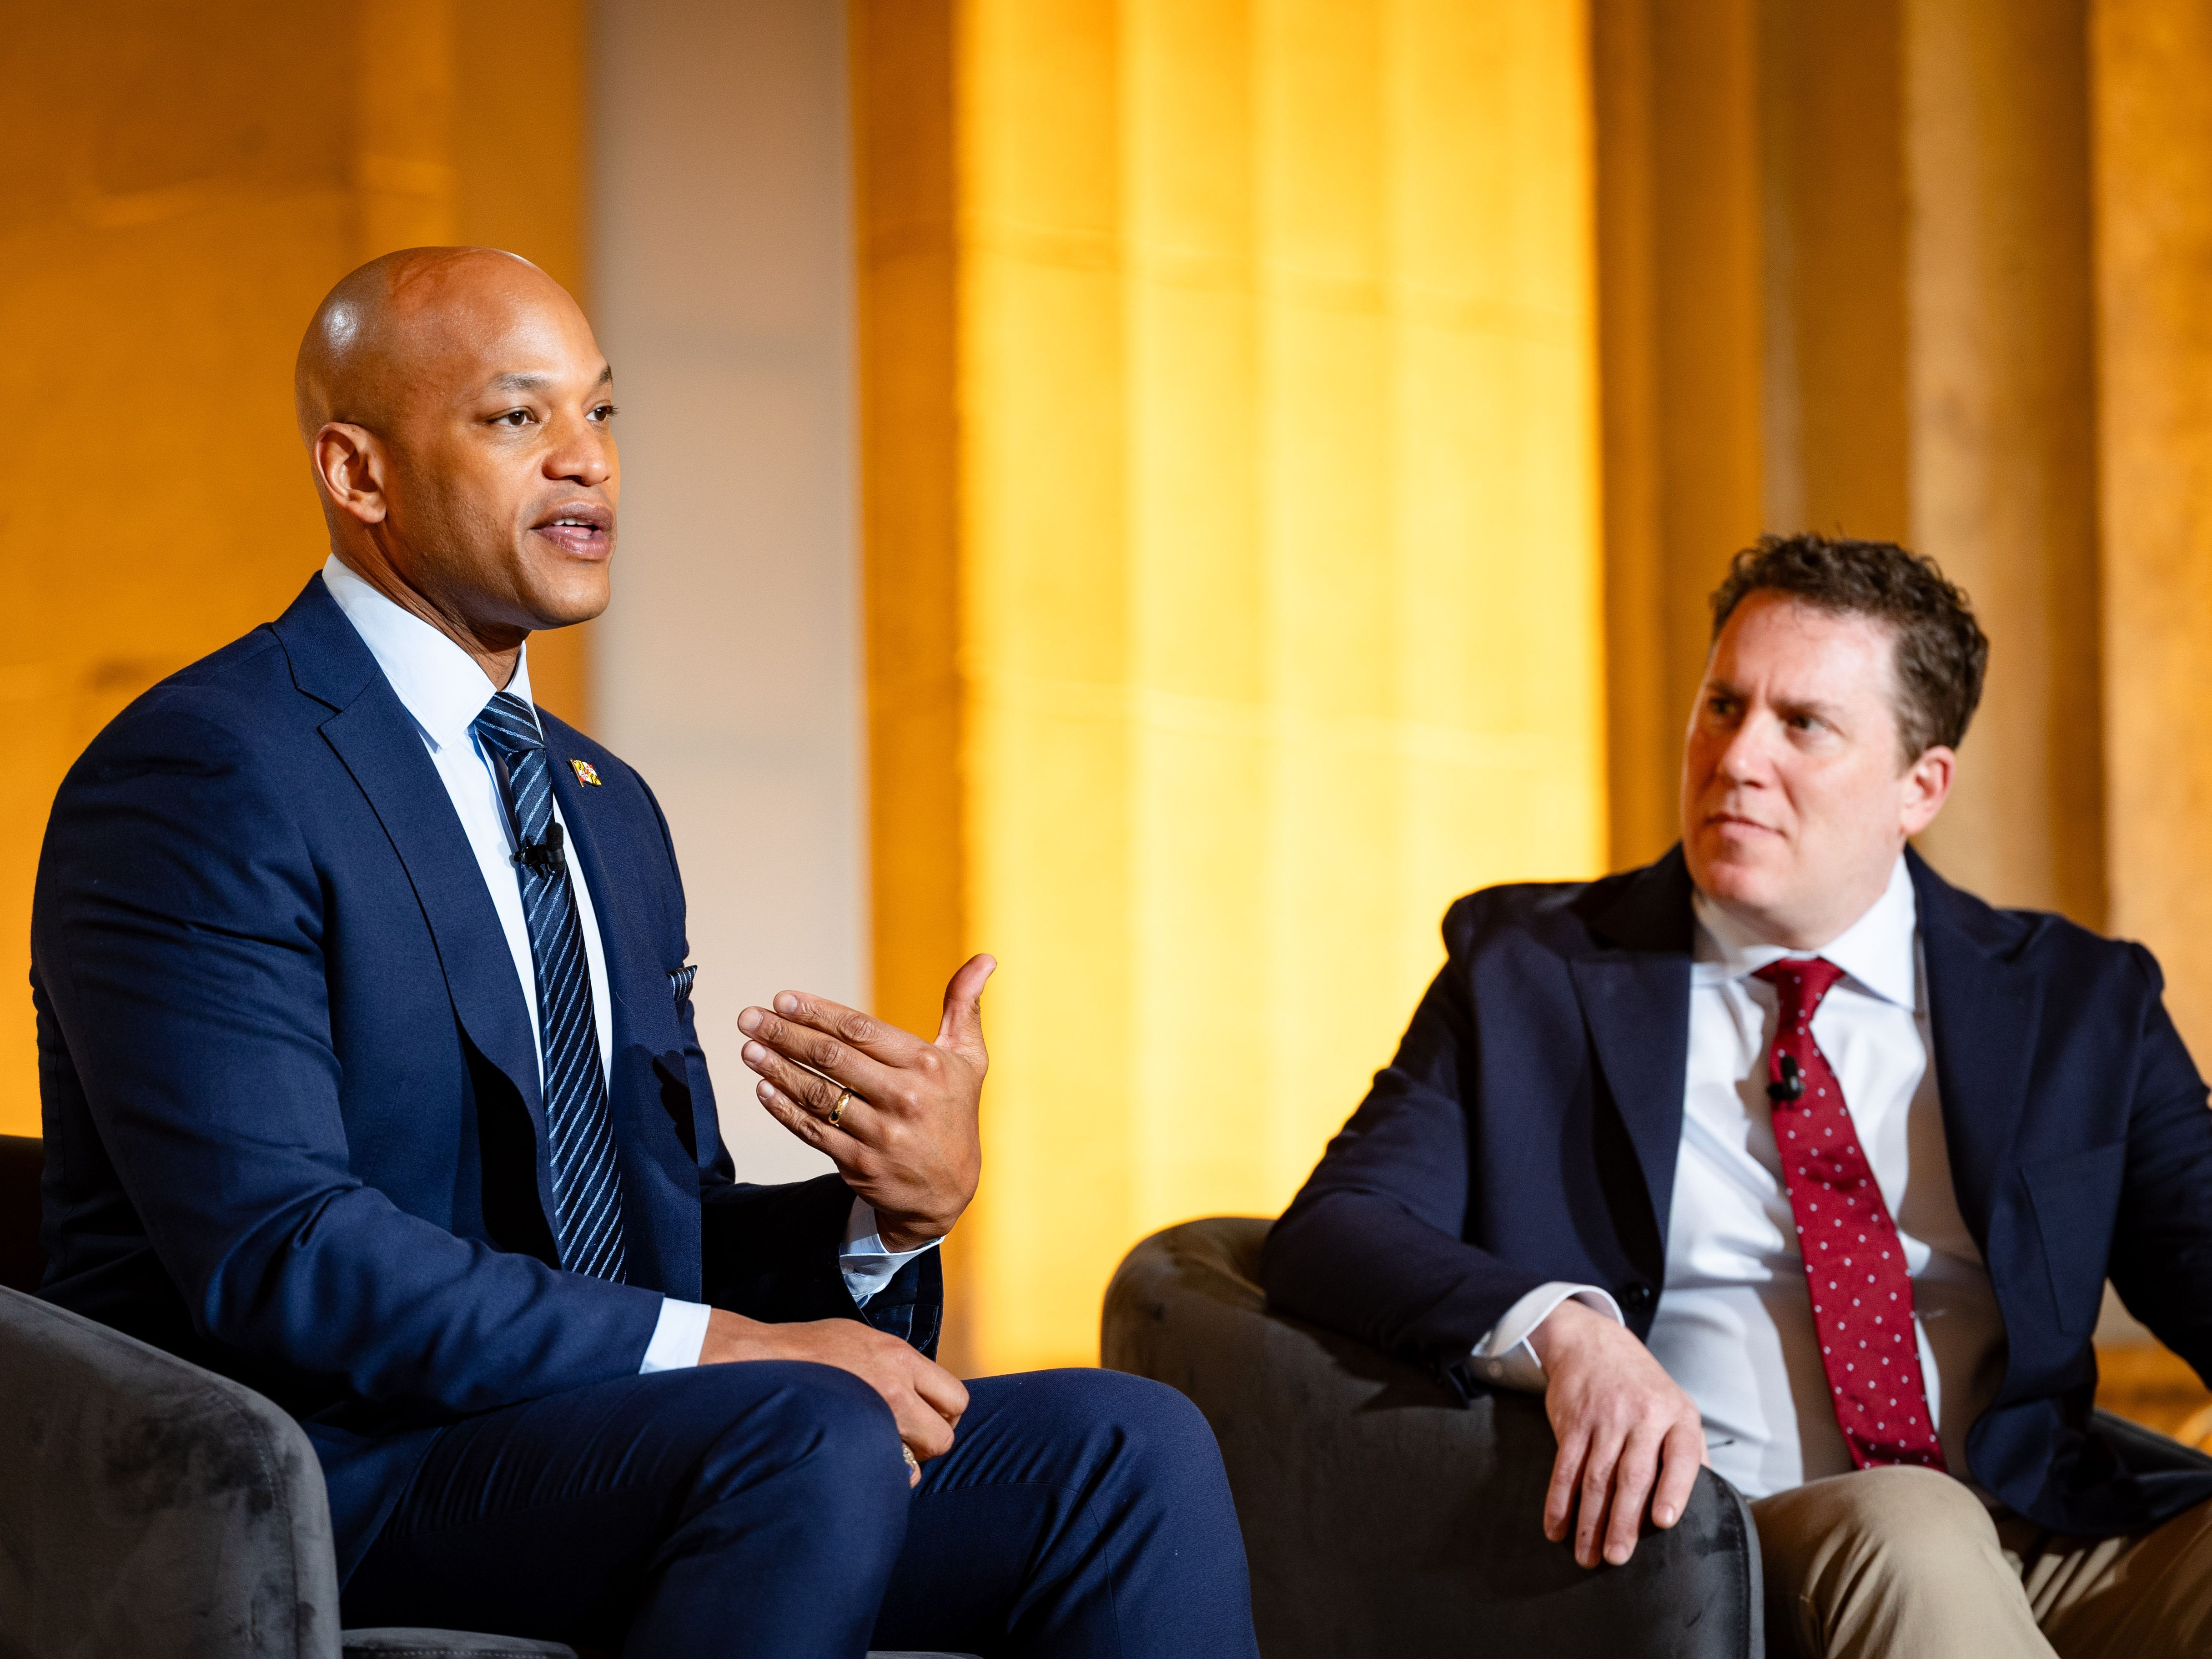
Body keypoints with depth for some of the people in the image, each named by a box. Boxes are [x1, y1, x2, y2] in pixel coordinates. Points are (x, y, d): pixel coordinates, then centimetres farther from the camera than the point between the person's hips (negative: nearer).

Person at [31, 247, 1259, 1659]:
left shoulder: (609, 809, 21)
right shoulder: (203, 776, -8)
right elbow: (277, 1256, -19)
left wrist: (900, 1208, -4)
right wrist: (721, 1347, -21)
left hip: (598, 1452, 8)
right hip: (331, 1471, -8)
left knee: (1130, 1445, -13)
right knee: (810, 1436, -34)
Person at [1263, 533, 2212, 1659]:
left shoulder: (2080, 1004, 17)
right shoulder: (1529, 970, 12)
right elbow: (1327, 1235, 2)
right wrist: (1559, 1328, -20)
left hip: (2064, 1562, 1)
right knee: (1905, 1524, -36)